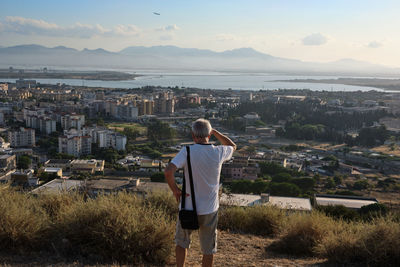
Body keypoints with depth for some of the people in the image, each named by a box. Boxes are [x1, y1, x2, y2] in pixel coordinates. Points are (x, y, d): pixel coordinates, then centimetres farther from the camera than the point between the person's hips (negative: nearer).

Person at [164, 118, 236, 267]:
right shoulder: (218, 153, -8)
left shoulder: (187, 151, -15)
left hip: (188, 208, -1)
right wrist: (214, 132, 12)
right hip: (210, 210, 1)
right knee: (209, 249, 18)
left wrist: (175, 190, -12)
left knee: (182, 243, 23)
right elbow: (232, 146, 16)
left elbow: (168, 171, -28)